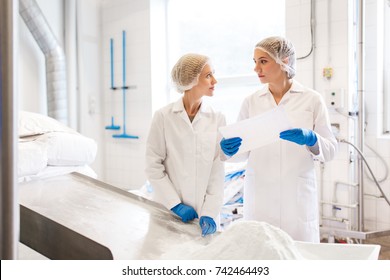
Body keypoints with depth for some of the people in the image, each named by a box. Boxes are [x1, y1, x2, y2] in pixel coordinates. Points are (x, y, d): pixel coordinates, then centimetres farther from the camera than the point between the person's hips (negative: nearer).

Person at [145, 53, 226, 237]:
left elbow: (218, 170, -4)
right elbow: (153, 166, -6)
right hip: (169, 211, -1)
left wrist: (210, 212, -12)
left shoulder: (217, 119, -1)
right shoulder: (163, 117, -5)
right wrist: (175, 205, -11)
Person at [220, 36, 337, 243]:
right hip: (260, 195, 2)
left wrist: (310, 139, -19)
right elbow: (243, 151, 7)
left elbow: (330, 150, 0)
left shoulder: (312, 99, 0)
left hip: (298, 196, -1)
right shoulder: (251, 102, 5)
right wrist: (230, 149, -14)